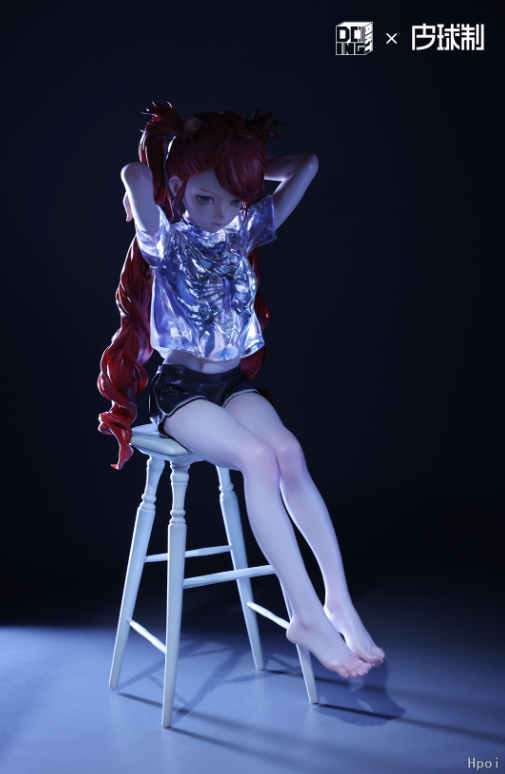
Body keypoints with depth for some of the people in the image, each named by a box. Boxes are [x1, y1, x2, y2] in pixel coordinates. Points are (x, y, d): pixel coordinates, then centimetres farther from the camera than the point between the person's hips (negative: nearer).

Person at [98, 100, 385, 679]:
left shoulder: (246, 233, 7)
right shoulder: (164, 239, -4)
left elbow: (306, 165, 8)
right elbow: (134, 174, -24)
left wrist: (242, 170, 9)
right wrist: (176, 164, -4)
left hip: (235, 382, 4)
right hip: (180, 388, -4)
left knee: (288, 451, -27)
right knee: (257, 456, -30)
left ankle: (339, 601, -25)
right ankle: (307, 614, -27)